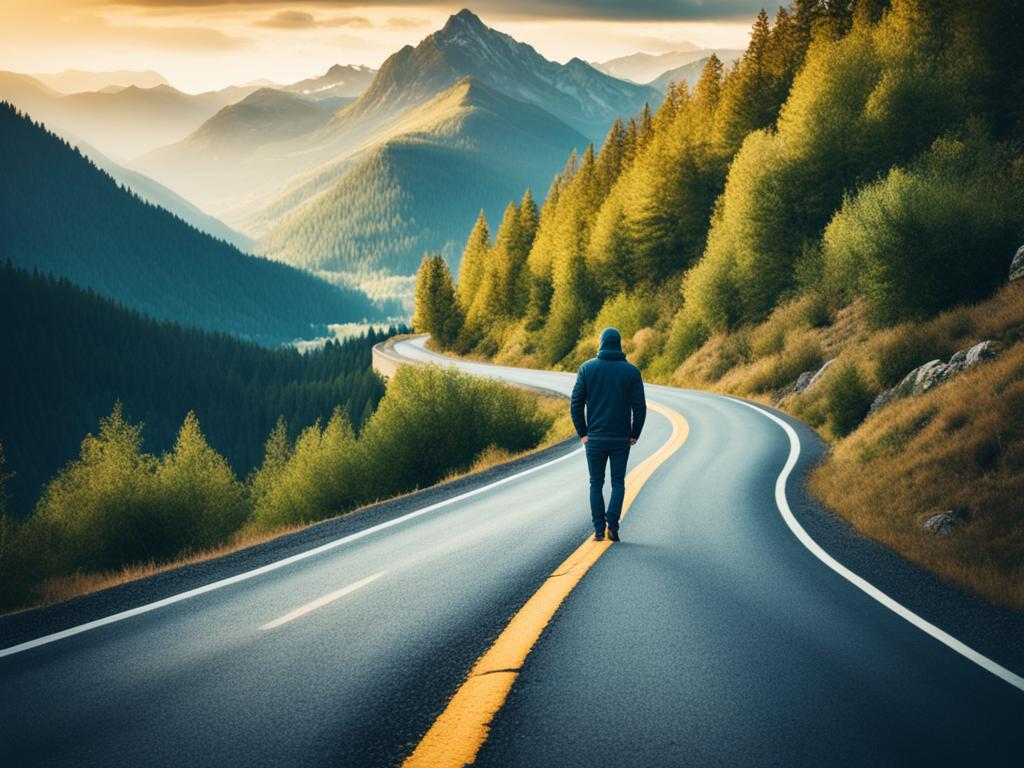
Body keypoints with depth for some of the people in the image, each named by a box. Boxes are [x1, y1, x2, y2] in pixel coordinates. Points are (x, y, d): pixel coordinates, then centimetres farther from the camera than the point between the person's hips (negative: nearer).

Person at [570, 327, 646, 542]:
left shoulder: (587, 368, -1)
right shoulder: (631, 371, -2)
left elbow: (575, 403, -4)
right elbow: (640, 407, -5)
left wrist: (582, 433, 4)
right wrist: (635, 435, 6)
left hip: (594, 438, 0)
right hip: (621, 439, 0)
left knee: (596, 484, 10)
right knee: (618, 483, 11)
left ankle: (599, 529, 5)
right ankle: (612, 521, -10)